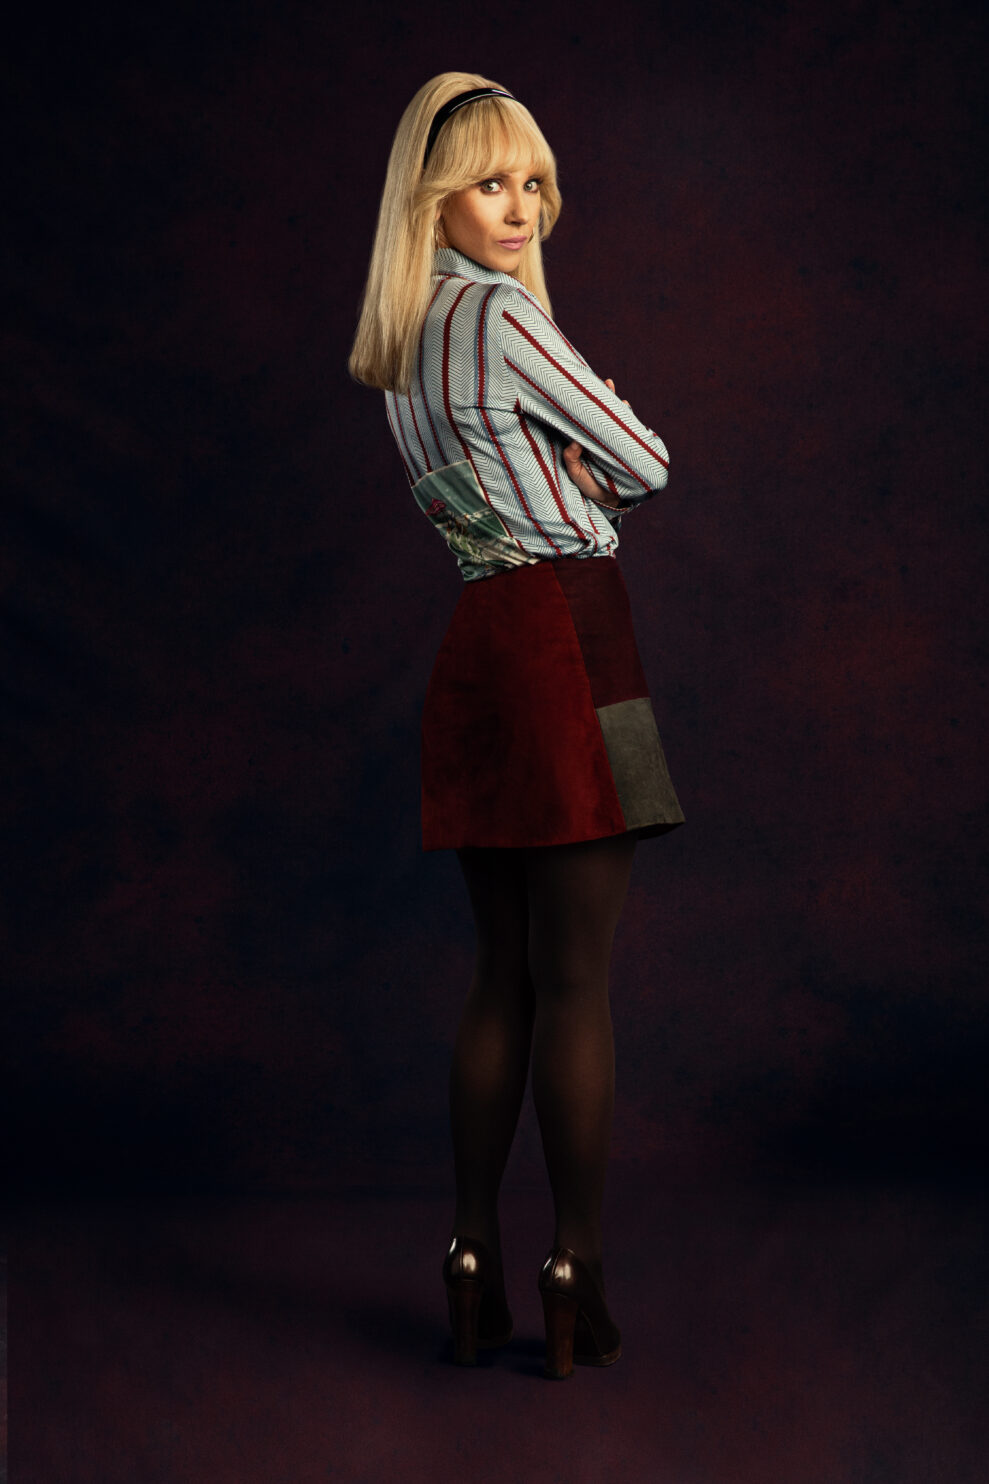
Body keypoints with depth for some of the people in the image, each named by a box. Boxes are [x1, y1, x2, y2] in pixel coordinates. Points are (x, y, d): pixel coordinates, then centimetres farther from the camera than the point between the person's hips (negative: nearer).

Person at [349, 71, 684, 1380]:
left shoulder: (406, 342, 17)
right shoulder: (502, 315, -10)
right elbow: (644, 464, -4)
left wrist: (560, 476, 4)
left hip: (478, 633, 9)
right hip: (566, 629, -8)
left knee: (505, 974, 13)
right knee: (576, 978, -3)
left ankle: (473, 1267, 18)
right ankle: (577, 1272, 4)